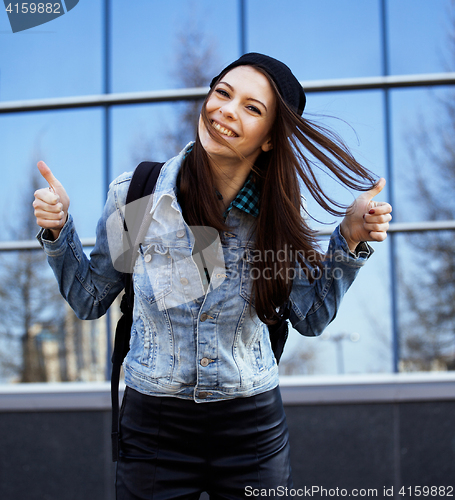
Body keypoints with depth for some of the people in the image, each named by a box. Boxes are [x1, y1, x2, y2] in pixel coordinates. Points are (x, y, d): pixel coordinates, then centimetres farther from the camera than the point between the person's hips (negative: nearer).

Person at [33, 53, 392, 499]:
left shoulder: (279, 210, -7)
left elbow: (310, 318, 1)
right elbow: (89, 300, 2)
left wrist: (350, 241, -9)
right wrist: (58, 232, -12)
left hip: (253, 429, 1)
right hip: (154, 429, -1)